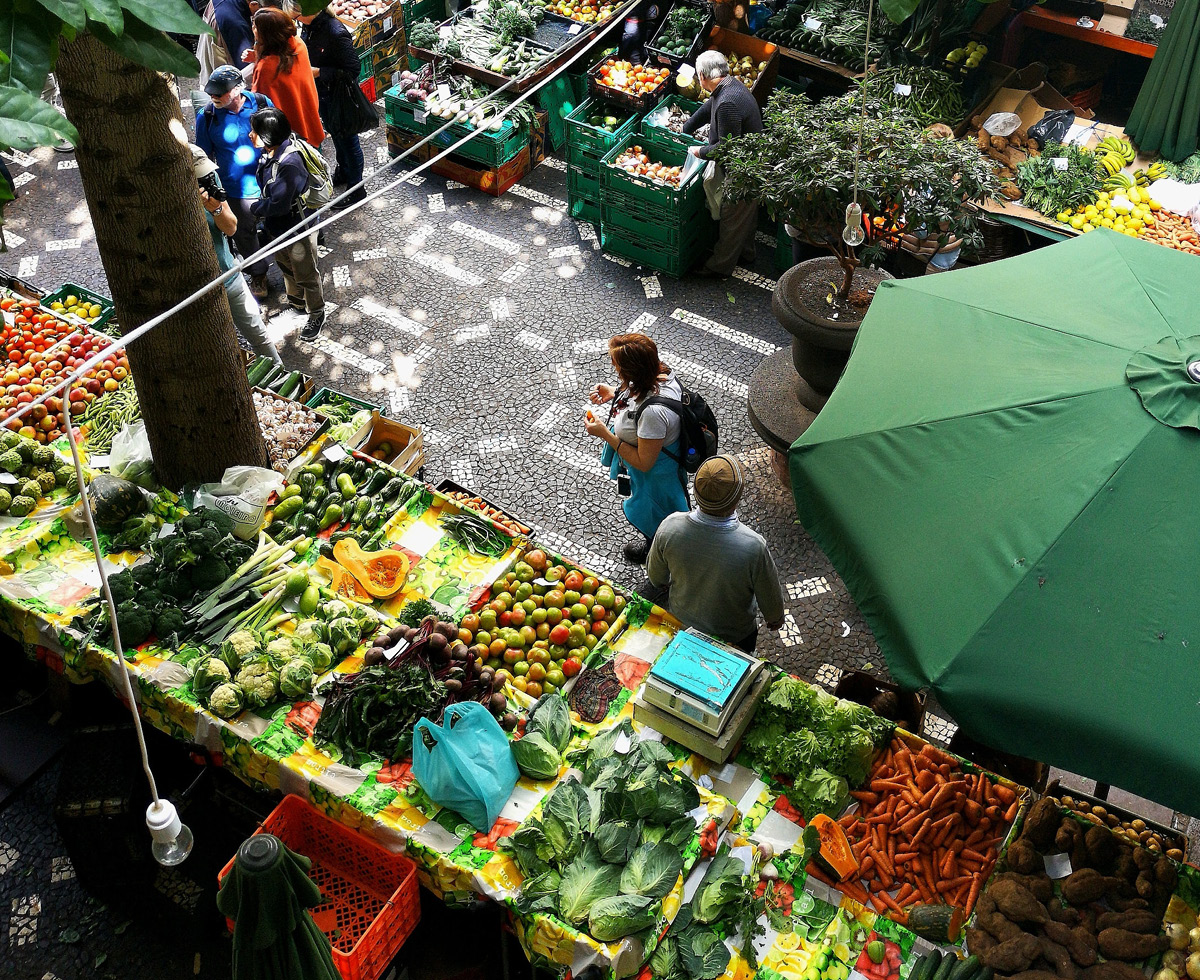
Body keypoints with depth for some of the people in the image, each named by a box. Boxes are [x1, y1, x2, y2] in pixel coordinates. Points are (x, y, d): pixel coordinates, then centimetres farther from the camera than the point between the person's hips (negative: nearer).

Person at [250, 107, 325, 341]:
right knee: (286, 268, 29)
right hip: (276, 229, 9)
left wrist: (254, 207, -16)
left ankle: (316, 315, 35)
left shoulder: (289, 164, -36)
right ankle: (296, 302, 53)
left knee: (306, 275, 13)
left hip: (297, 230, -9)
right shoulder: (269, 154, -8)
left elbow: (278, 205, -32)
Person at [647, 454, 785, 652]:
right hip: (734, 635, -2)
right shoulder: (754, 547, -39)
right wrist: (775, 619, 4)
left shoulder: (669, 527, -30)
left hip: (682, 623, 2)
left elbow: (656, 579, -9)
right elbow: (770, 599, -20)